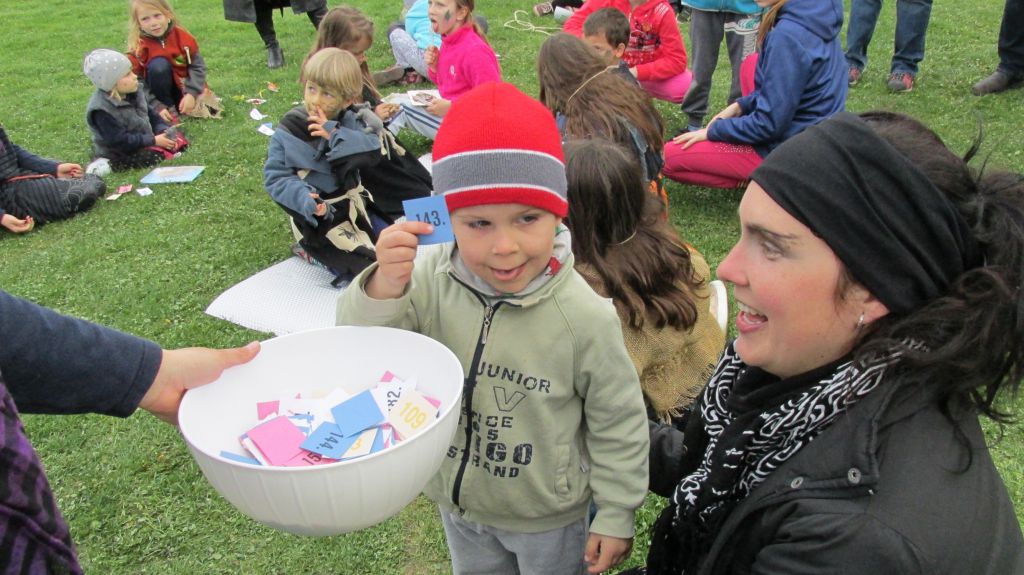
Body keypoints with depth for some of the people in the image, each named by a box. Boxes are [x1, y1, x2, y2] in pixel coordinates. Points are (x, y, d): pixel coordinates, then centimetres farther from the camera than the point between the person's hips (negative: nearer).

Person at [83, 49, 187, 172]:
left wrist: (163, 129, -11)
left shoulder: (132, 93, -2)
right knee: (156, 157, -33)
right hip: (121, 154, -8)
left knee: (178, 138, 8)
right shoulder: (101, 110, -27)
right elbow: (120, 141, -29)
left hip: (144, 140, 8)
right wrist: (153, 141, -29)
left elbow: (150, 113, 9)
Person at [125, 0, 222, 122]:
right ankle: (169, 108, -19)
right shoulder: (138, 48, -19)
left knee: (210, 109, -19)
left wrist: (191, 93, -24)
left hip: (184, 86, 3)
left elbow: (198, 65, -11)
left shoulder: (181, 36, -12)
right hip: (161, 91, -3)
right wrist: (157, 107, -30)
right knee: (159, 65, -32)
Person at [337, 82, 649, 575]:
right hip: (458, 502, 4)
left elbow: (618, 423, -15)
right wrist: (382, 291, -39)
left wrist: (616, 515, -6)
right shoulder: (428, 281, -21)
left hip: (550, 516, -3)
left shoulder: (584, 316, -28)